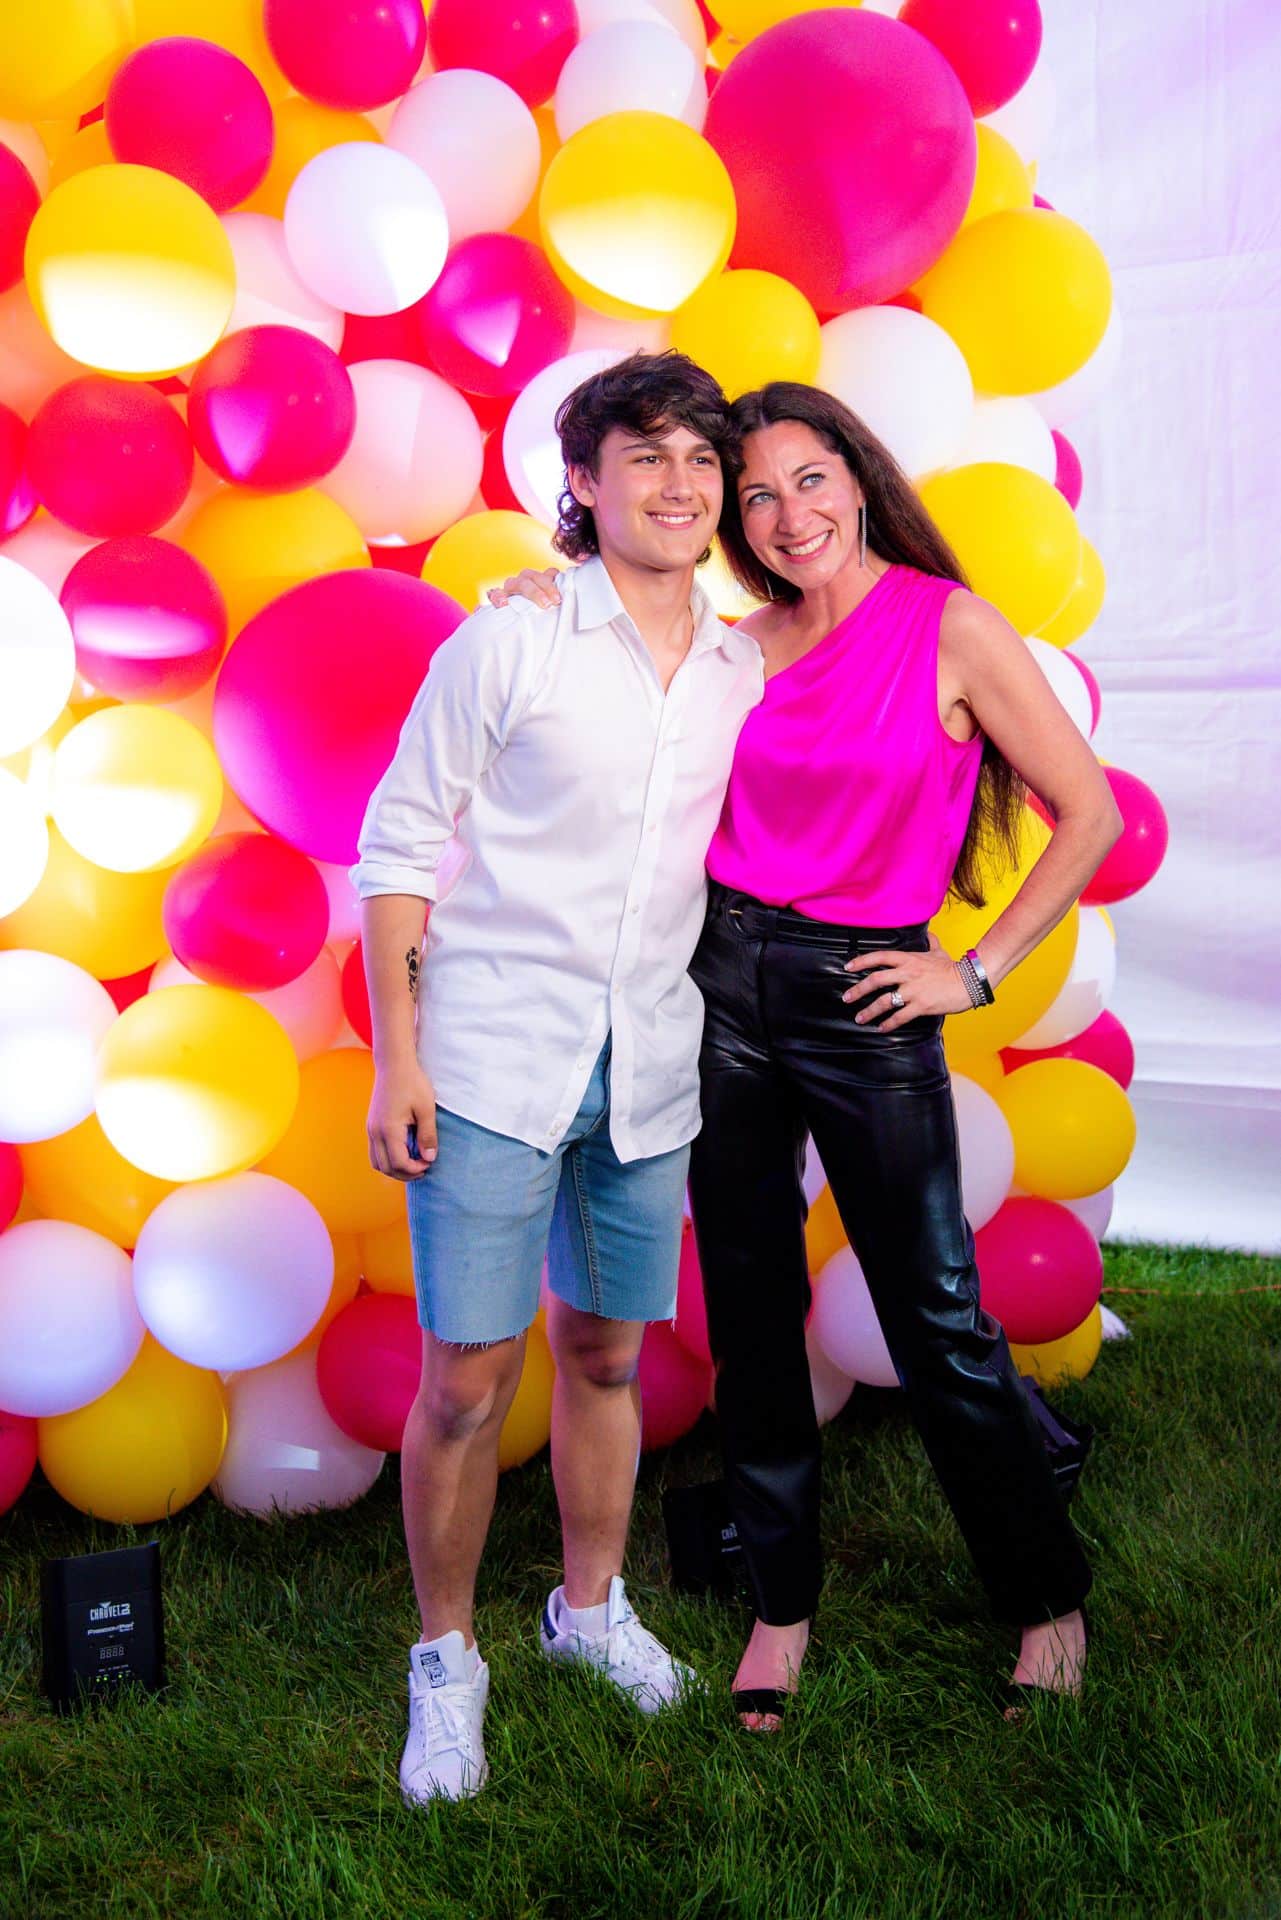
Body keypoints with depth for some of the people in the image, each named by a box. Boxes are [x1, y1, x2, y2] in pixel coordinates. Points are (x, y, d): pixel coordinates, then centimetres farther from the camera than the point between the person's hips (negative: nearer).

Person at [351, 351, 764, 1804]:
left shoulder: (746, 674, 7)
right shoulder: (507, 645, -6)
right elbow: (400, 844, -4)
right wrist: (397, 1058, -10)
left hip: (650, 1072, 4)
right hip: (493, 1061, -4)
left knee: (608, 1353, 16)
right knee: (467, 1377, -1)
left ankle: (590, 1606, 37)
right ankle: (446, 1659, 19)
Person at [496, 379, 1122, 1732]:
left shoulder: (951, 627, -6)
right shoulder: (748, 648, 7)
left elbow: (1090, 813, -3)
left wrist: (977, 973, -6)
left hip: (868, 1000, -4)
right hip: (723, 974, 4)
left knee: (937, 1317, 2)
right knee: (749, 1304, 10)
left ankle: (1047, 1598, 24)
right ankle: (781, 1605, 27)